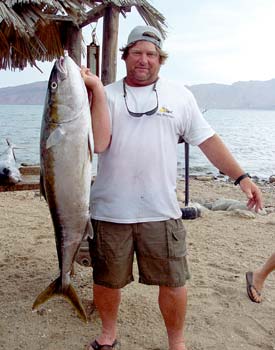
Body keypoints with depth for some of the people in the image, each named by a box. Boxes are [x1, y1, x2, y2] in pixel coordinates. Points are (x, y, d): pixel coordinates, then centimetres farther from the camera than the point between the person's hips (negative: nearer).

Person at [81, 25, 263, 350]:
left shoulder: (179, 95, 6)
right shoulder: (107, 95, 4)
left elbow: (207, 139, 6)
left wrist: (240, 176, 1)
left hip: (161, 211, 0)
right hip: (109, 210, 1)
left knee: (173, 281, 7)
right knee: (106, 280, 14)